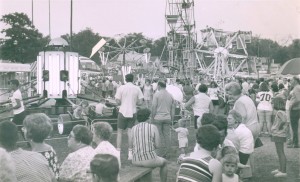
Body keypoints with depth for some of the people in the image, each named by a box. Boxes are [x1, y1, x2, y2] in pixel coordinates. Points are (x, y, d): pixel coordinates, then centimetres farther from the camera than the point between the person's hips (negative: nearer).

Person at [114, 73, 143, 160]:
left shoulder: (121, 88, -5)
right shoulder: (137, 89, -1)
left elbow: (118, 101, -7)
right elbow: (140, 102, -2)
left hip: (123, 112, -1)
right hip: (133, 112, 1)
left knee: (119, 132, 9)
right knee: (130, 132, 6)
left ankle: (118, 151, 7)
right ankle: (130, 152, 5)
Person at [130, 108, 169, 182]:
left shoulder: (133, 129, 4)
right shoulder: (153, 127, -6)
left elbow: (133, 145, 13)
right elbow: (157, 145, -2)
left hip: (136, 161, 4)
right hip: (149, 160, -4)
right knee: (164, 162, 30)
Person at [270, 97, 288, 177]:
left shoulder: (280, 112, -18)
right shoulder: (281, 112, 12)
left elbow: (284, 121, -32)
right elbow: (286, 124, 18)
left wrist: (279, 129, -19)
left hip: (279, 136, -10)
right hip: (277, 135, 10)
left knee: (281, 153, -5)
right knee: (279, 153, 18)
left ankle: (283, 171, 0)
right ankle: (280, 169, 29)